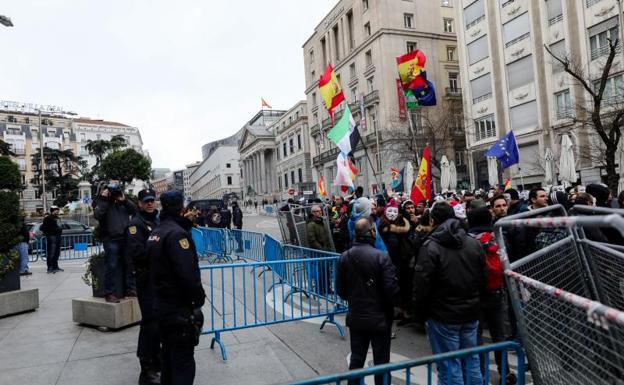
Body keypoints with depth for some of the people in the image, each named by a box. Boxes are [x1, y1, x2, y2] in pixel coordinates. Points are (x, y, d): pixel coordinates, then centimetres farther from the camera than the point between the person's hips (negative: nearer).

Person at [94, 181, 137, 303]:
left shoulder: (123, 202, 15)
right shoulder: (102, 202, 3)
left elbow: (134, 211, 4)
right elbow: (97, 215, -15)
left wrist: (124, 200, -5)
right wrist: (103, 199, -14)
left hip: (125, 238, 5)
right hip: (111, 240, -4)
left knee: (129, 264, 9)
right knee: (112, 266, -6)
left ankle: (130, 289, 19)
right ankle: (110, 293, 2)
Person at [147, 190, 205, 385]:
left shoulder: (155, 232, 10)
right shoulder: (176, 232, -21)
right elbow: (188, 273, -25)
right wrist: (199, 298, -15)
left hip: (160, 303, 9)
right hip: (179, 307, -9)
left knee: (169, 355, 23)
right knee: (183, 361, 0)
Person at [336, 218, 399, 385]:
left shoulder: (344, 257, -6)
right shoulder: (381, 257, -20)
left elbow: (340, 289, 1)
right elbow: (392, 290, -19)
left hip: (355, 318, 4)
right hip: (379, 319, -4)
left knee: (356, 359, 18)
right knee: (381, 362, 11)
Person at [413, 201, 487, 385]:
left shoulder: (430, 247, -17)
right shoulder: (474, 243, 2)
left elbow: (422, 285, -16)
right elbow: (483, 279, 10)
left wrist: (420, 312, -3)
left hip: (443, 315, -6)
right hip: (471, 313, 6)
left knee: (450, 366, 4)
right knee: (471, 360, 17)